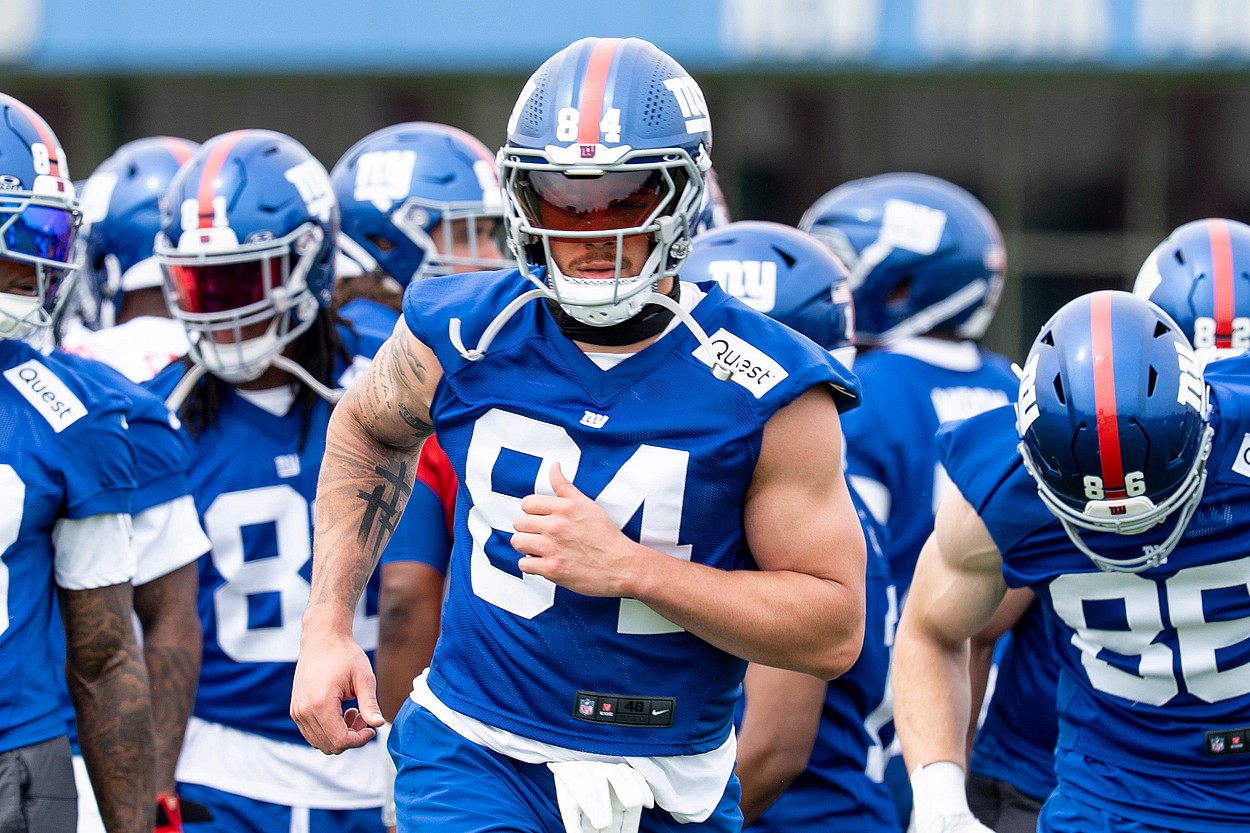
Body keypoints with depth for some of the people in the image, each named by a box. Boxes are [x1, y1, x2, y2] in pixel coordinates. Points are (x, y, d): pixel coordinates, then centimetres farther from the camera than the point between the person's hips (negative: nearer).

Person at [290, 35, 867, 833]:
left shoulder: (769, 392, -12)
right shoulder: (462, 339, -4)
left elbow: (834, 631, -12)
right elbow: (366, 432, 20)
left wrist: (628, 566, -22)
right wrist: (328, 626, 10)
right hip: (475, 759, 0)